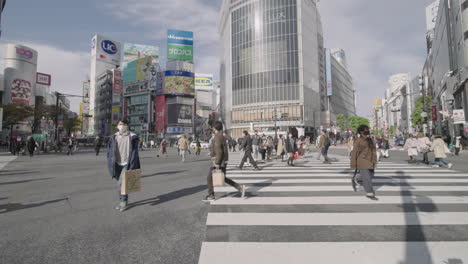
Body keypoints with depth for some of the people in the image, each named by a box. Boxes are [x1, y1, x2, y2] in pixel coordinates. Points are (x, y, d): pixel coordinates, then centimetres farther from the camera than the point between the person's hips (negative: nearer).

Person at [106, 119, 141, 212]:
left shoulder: (132, 137, -8)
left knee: (122, 183, -12)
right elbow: (110, 152, 7)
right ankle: (123, 201, 26)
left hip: (127, 164, -5)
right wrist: (111, 166, 0)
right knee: (119, 184, 11)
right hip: (117, 164, 5)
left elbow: (134, 152, -9)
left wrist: (132, 167, -13)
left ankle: (124, 202, 4)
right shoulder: (113, 137, 4)